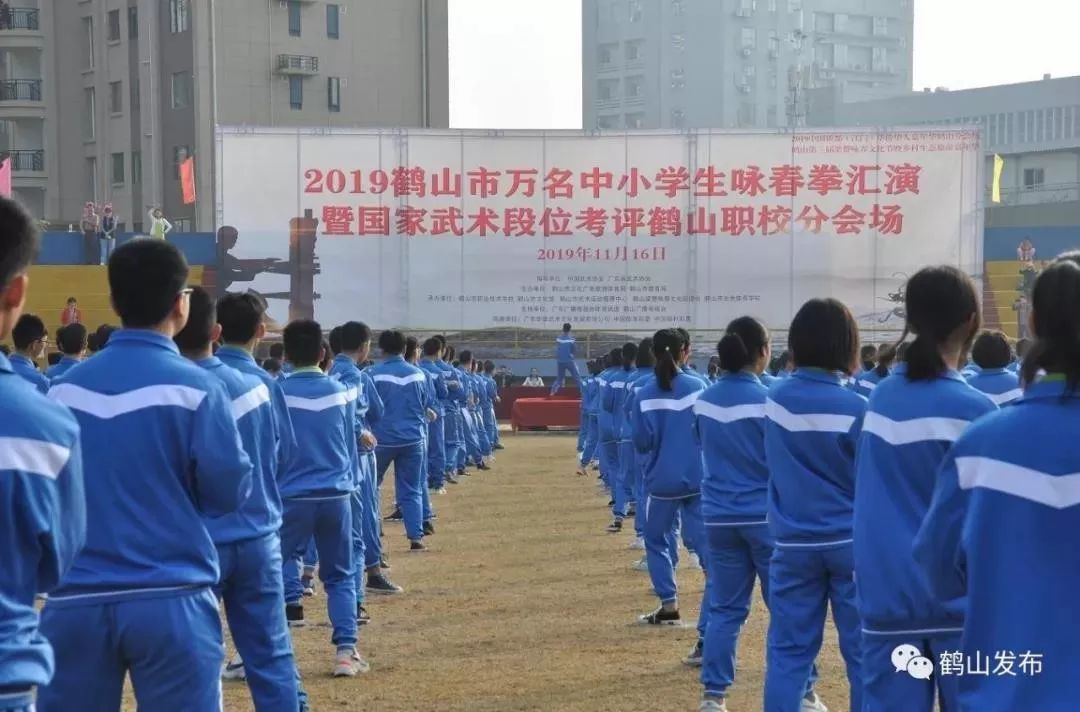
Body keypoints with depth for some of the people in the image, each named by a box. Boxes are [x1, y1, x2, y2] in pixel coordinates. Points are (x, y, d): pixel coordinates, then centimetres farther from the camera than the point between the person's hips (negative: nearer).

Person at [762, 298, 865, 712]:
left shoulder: (776, 398, -1)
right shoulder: (855, 408, -14)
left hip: (792, 542, 3)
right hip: (850, 542, -3)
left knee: (788, 650, 7)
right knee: (862, 650, 7)